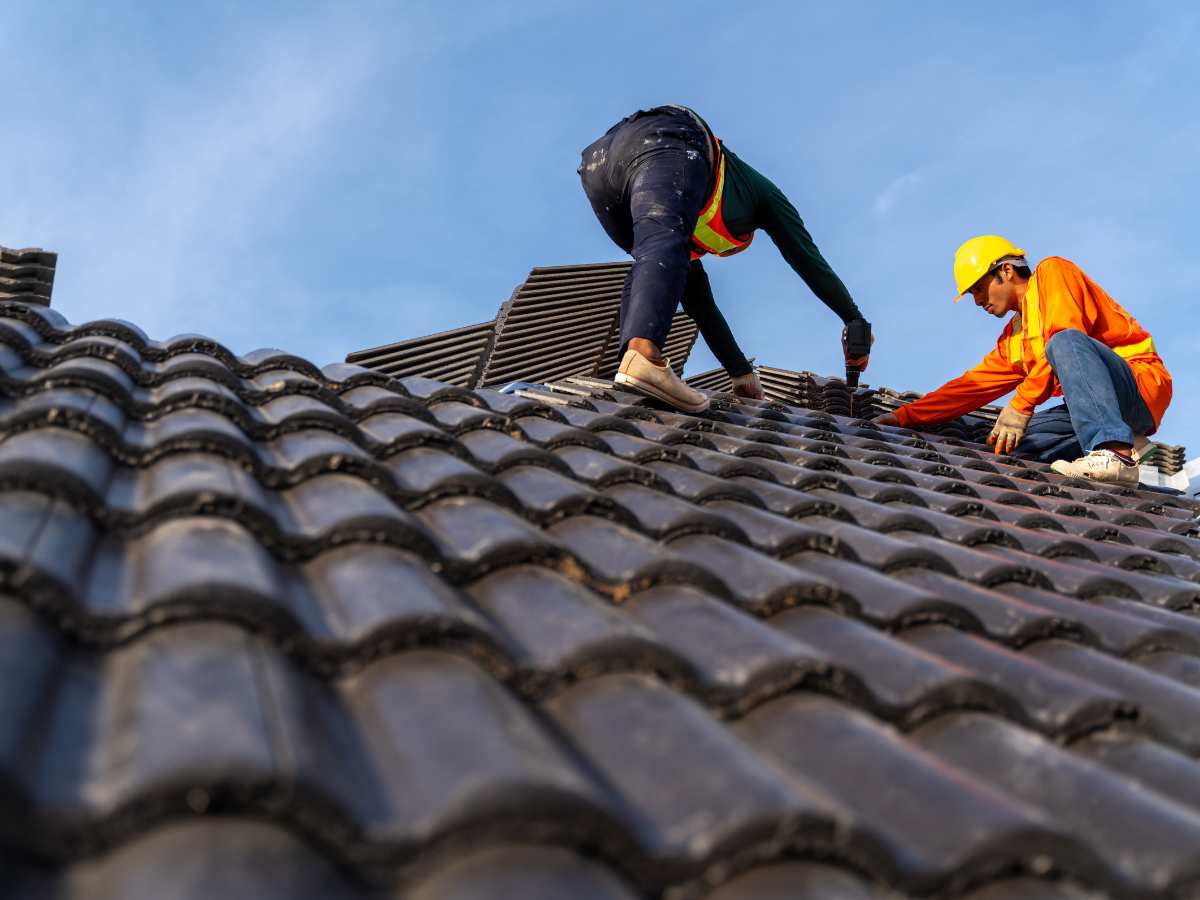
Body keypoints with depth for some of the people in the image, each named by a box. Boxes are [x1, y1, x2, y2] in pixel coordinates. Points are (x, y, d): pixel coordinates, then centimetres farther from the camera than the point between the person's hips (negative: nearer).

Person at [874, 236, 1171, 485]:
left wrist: (1020, 406, -19)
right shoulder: (1013, 341, 22)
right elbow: (972, 386, 21)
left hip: (1142, 385, -8)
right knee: (1010, 440, -5)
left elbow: (1064, 336, -16)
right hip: (1097, 409, 8)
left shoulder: (1053, 272, 0)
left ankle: (1116, 454, -44)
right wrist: (903, 416, 15)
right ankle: (1125, 444, -8)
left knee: (1066, 342, -32)